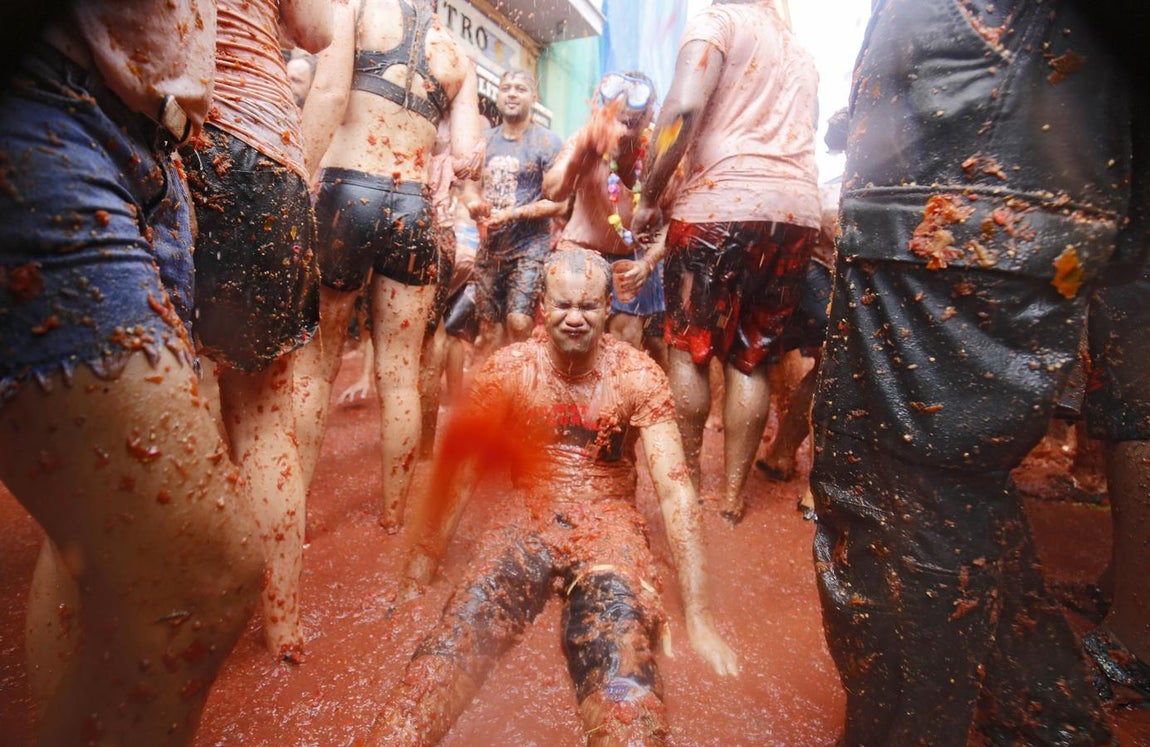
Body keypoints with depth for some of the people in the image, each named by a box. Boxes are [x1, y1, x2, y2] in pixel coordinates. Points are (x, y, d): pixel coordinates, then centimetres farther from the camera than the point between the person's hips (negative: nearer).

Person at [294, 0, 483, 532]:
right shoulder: (456, 54, 17)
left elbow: (330, 93, -8)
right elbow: (465, 152, 6)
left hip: (345, 192, -2)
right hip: (415, 210, 3)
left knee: (314, 364, 7)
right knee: (401, 375, 6)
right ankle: (394, 518, 17)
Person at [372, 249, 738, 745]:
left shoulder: (638, 377, -9)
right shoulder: (509, 369, -5)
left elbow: (675, 490, -13)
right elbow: (459, 471, 0)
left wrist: (698, 616, -17)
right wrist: (422, 564, -2)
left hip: (608, 524, -1)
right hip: (530, 519, 2)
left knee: (626, 702, -27)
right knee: (450, 648, -22)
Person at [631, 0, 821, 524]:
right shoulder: (799, 51, 28)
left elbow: (683, 108, -11)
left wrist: (649, 199, -4)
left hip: (721, 205, -6)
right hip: (798, 211, 6)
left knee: (687, 348, 5)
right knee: (751, 359, 8)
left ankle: (688, 480, 11)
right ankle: (732, 495, 12)